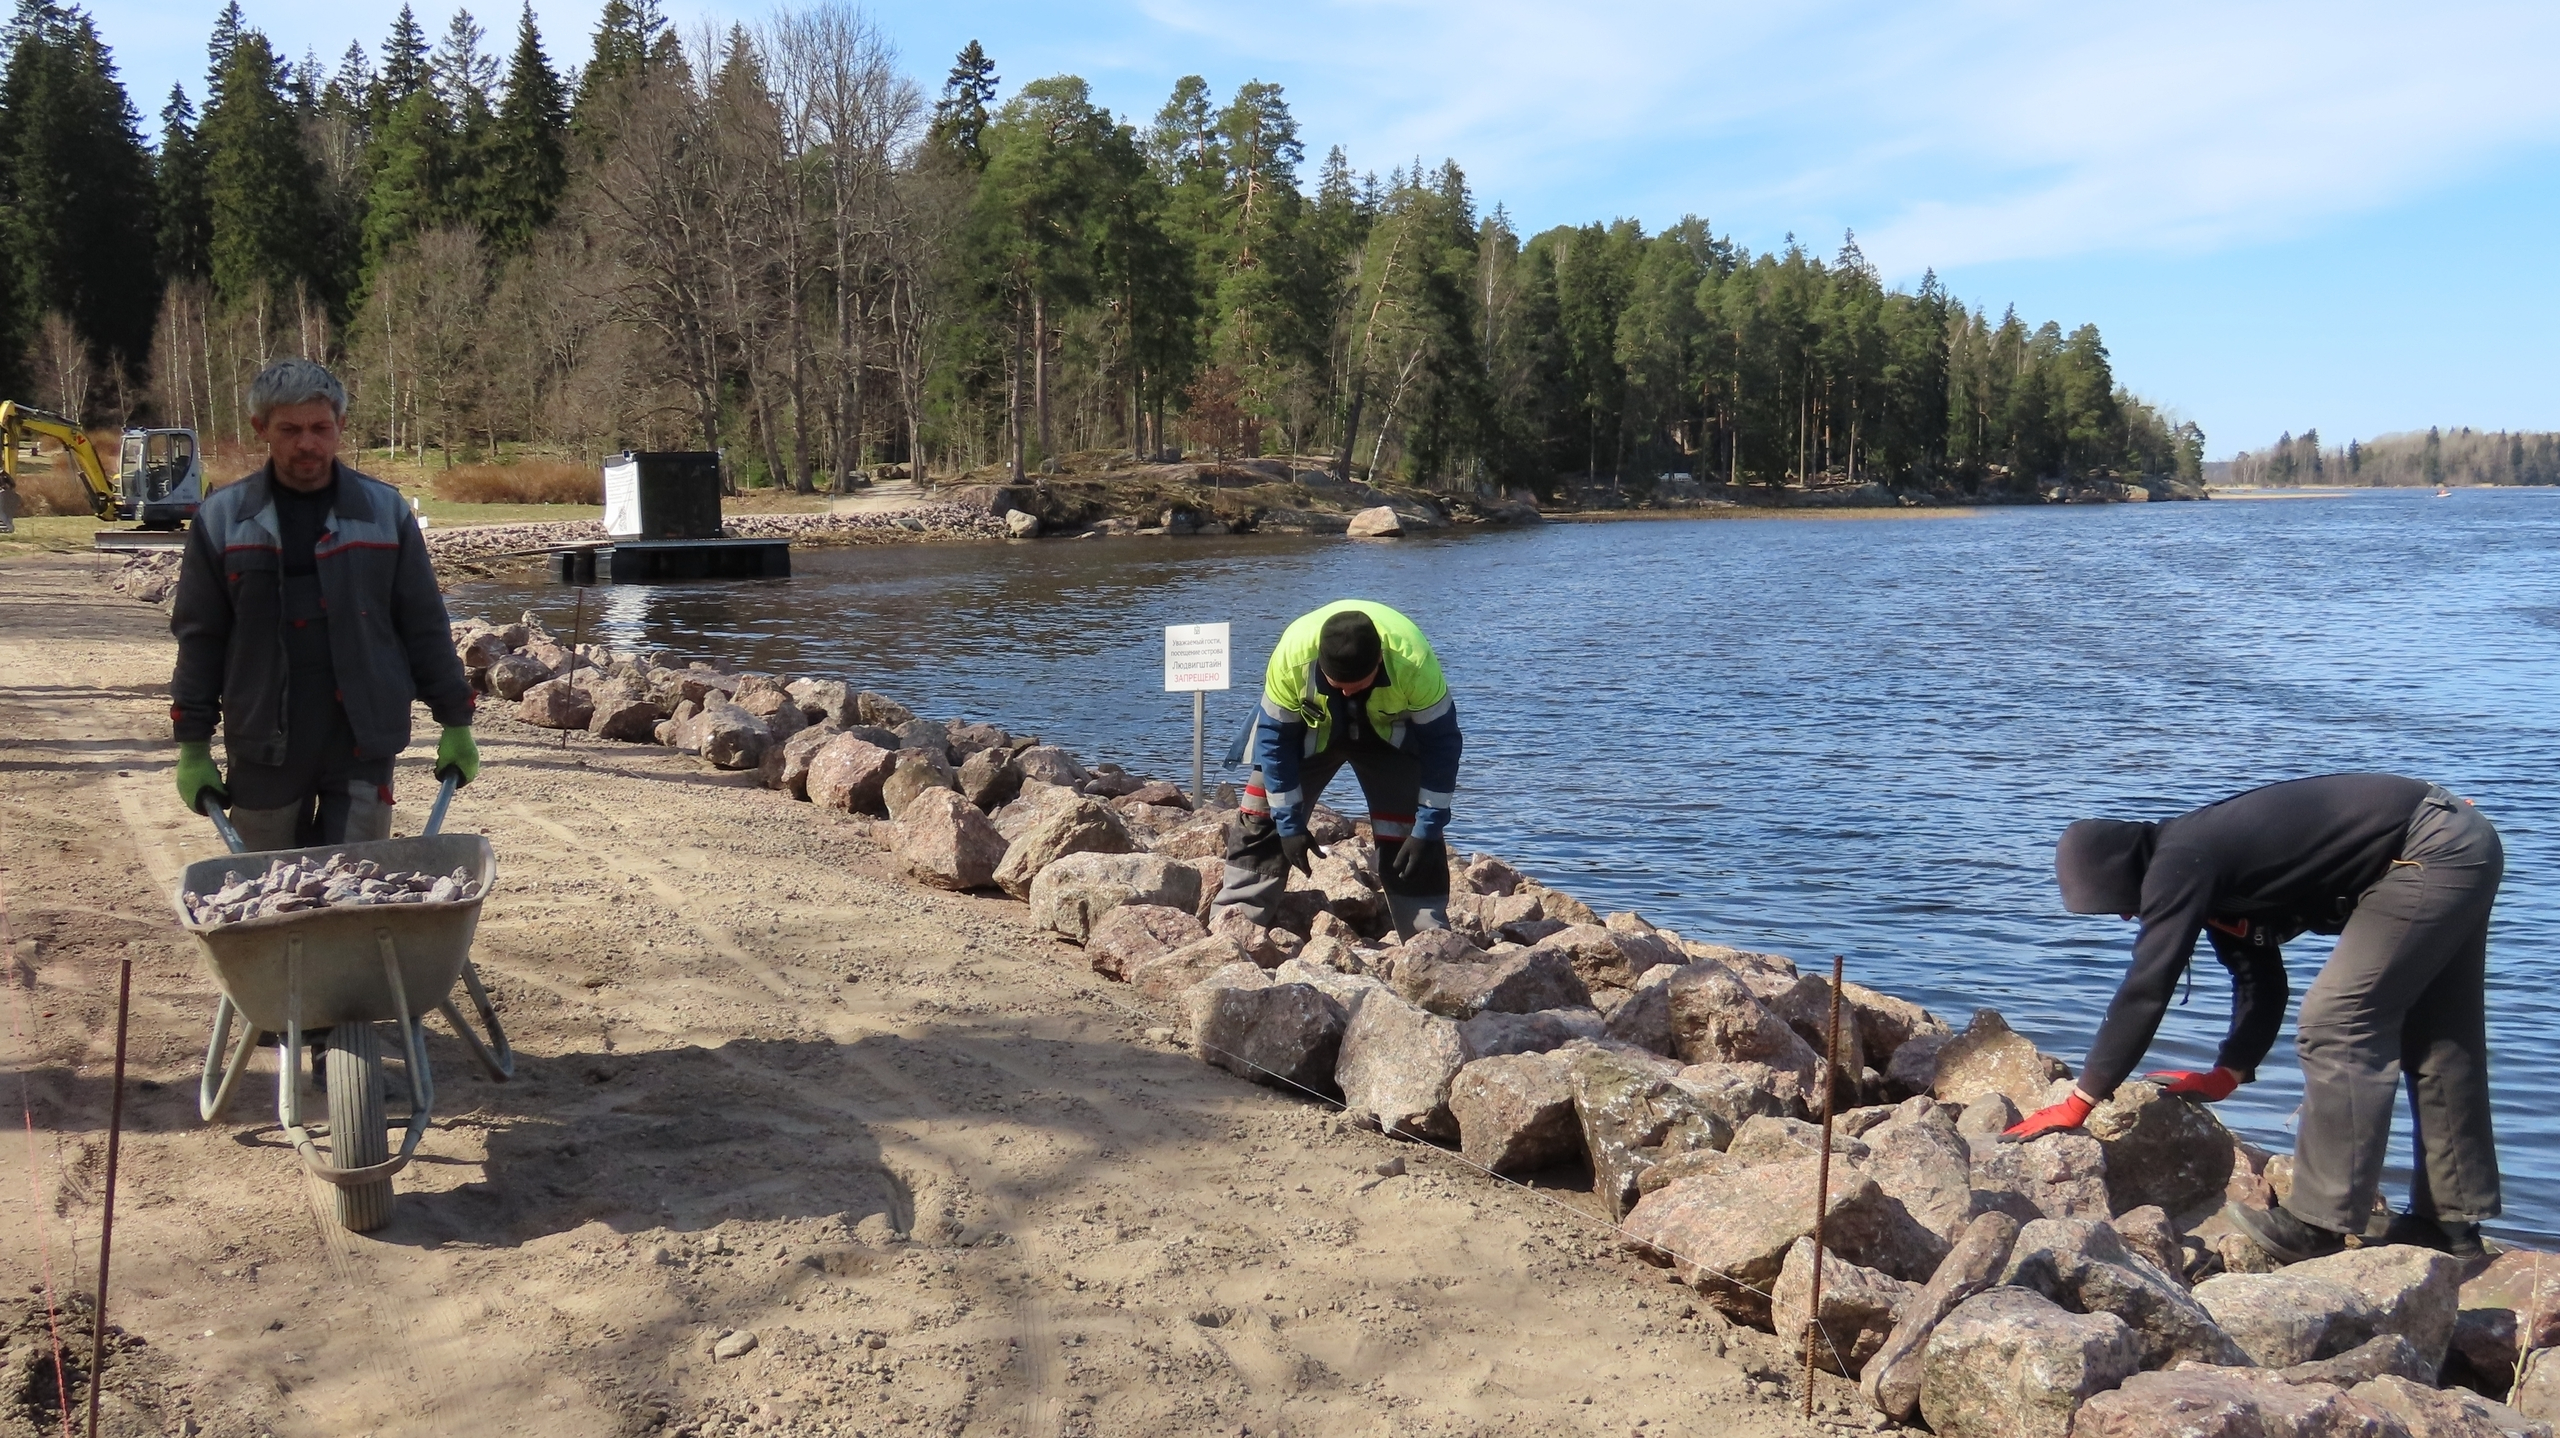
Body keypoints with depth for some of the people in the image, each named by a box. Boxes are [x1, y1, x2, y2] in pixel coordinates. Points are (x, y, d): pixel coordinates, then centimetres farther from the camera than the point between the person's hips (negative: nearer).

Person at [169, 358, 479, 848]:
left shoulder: (385, 511, 3)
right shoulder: (222, 519, 3)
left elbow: (425, 627, 7)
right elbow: (199, 639, 6)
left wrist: (455, 724, 6)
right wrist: (193, 746, 4)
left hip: (362, 749, 0)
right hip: (265, 751, 1)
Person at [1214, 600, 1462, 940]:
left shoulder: (1414, 661, -39)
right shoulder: (1292, 654, -36)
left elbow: (1442, 742, -26)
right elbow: (1275, 737, -22)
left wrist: (1426, 830, -26)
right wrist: (1289, 824, -20)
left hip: (1390, 731, -1)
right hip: (1309, 723, 1)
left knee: (1412, 830, -12)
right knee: (1261, 814, -8)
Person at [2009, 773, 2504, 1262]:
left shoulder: (2180, 864, -18)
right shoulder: (2211, 872, 11)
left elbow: (2146, 988, -21)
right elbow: (2259, 982, 17)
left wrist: (2080, 1102, -18)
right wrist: (2226, 1074, 8)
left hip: (2433, 853, -10)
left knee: (2339, 1024, -11)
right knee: (2433, 1037, 15)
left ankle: (2322, 1222, -8)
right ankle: (2451, 1219, 24)